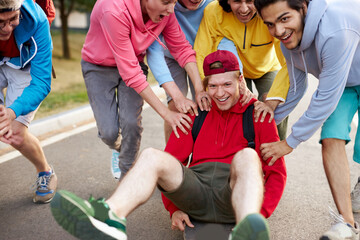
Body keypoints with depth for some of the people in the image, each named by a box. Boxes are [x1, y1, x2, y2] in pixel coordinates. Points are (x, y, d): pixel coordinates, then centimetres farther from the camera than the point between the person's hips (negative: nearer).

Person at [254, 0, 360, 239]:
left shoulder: (335, 31, -41)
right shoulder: (288, 37, -15)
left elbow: (327, 98, -35)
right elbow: (296, 88, 1)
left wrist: (290, 142, -26)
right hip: (340, 81, 5)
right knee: (331, 139, -14)